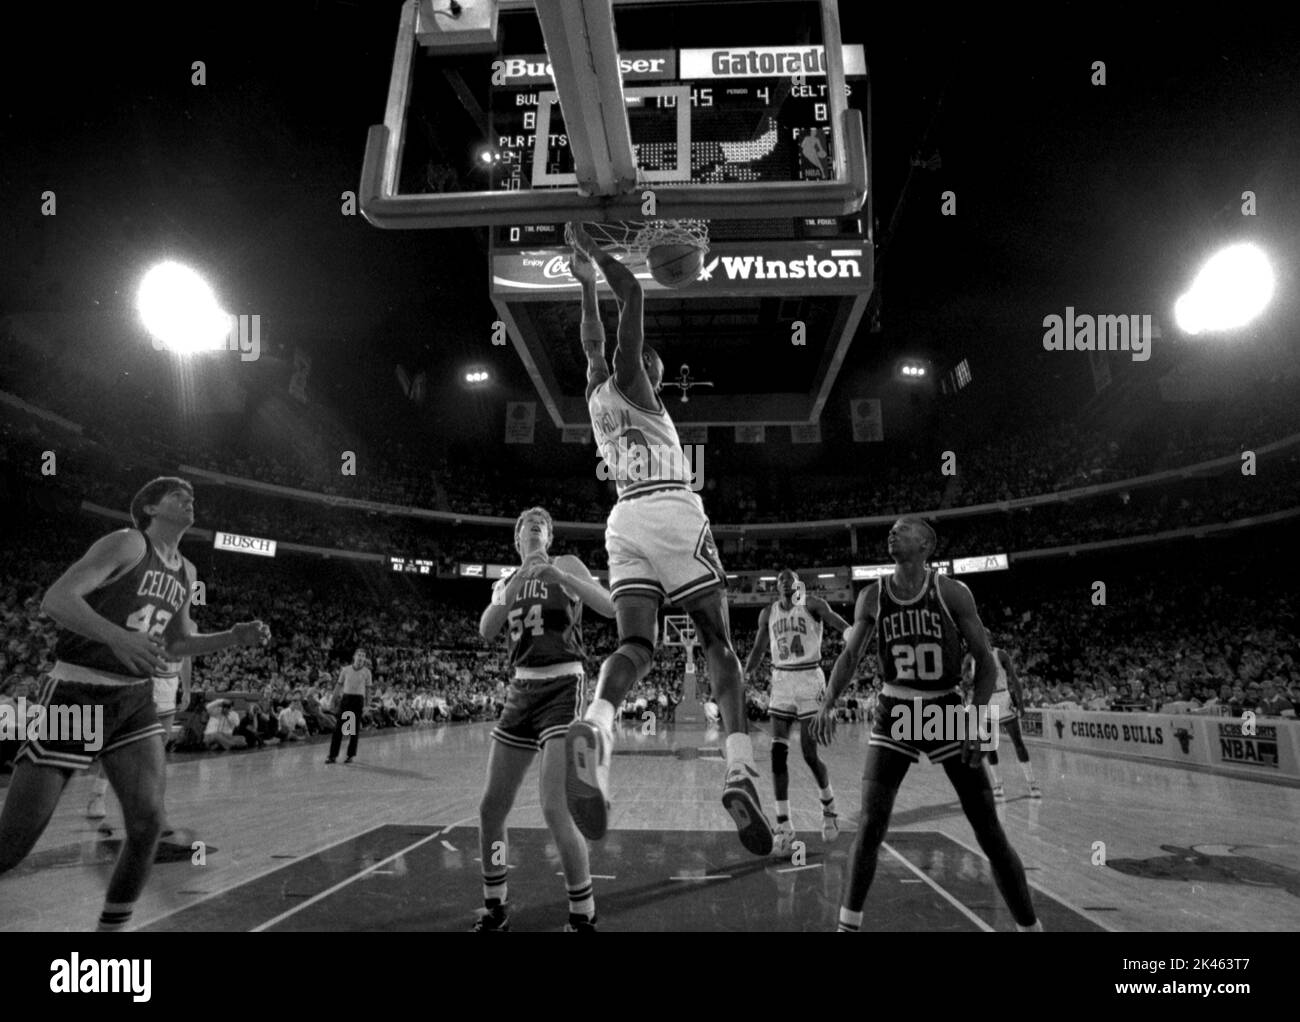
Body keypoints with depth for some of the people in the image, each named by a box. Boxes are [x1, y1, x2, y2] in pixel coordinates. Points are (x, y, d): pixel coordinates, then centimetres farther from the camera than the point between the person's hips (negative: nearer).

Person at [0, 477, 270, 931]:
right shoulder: (128, 542, -11)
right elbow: (56, 599, -22)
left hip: (135, 699, 6)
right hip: (77, 694, -6)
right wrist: (118, 637, -38)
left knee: (148, 824, -6)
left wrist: (235, 636, 5)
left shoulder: (185, 572, 12)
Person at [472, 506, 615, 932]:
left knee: (555, 809, -17)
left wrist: (557, 574, -24)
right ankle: (494, 908, 26)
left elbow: (610, 607, -13)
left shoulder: (566, 565, 1)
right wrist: (517, 579, -14)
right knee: (491, 807, 7)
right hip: (521, 689, 6)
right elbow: (486, 630, -3)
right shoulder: (506, 582, 15)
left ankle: (583, 916, 0)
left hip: (561, 688, -6)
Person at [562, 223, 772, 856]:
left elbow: (593, 341, 43)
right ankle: (740, 773, -16)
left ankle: (596, 724, -41)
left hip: (625, 520, 5)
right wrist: (592, 249, 17)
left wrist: (586, 282, 53)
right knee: (717, 640, -1)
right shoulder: (626, 380, 8)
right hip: (674, 512, -5)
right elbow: (632, 293, 4)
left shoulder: (596, 390, 24)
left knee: (636, 644, -8)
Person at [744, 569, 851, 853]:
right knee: (778, 752, -6)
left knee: (809, 753, -3)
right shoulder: (768, 613, 10)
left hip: (809, 680, -4)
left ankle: (829, 807, 26)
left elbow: (835, 620, -17)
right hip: (781, 681, 4)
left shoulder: (812, 604, -2)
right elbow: (757, 651, 17)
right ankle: (783, 826, -1)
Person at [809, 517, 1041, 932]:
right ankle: (848, 925, 9)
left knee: (989, 831, 2)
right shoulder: (872, 597, -4)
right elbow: (850, 655, 6)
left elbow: (985, 659, -6)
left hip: (947, 712, -1)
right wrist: (828, 704, -7)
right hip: (894, 715, 1)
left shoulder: (952, 593, -11)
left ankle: (1029, 925, 20)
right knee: (870, 825, -6)